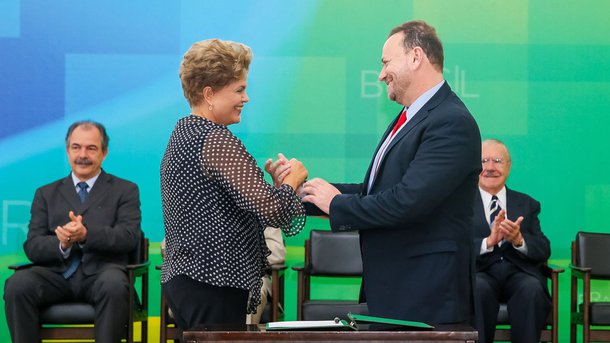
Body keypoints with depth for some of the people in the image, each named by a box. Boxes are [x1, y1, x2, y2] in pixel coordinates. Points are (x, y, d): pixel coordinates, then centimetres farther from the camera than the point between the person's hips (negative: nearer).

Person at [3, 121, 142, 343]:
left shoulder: (125, 190, 14)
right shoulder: (46, 194, 20)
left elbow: (130, 237, -2)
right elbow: (32, 247, 10)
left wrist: (86, 235, -20)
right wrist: (62, 244, -14)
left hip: (101, 271, -2)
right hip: (57, 273, 2)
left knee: (114, 285, -37)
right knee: (17, 285, -29)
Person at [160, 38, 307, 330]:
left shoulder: (182, 134, 15)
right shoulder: (215, 140, -16)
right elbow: (273, 211, -21)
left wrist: (271, 182, 6)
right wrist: (292, 180, -3)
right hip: (213, 286, -10)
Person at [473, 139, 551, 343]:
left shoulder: (527, 204, 20)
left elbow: (544, 251, 8)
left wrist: (519, 240, -13)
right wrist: (488, 241, -19)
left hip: (519, 274, 2)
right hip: (481, 273, -1)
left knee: (532, 288, -33)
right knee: (479, 288, -36)